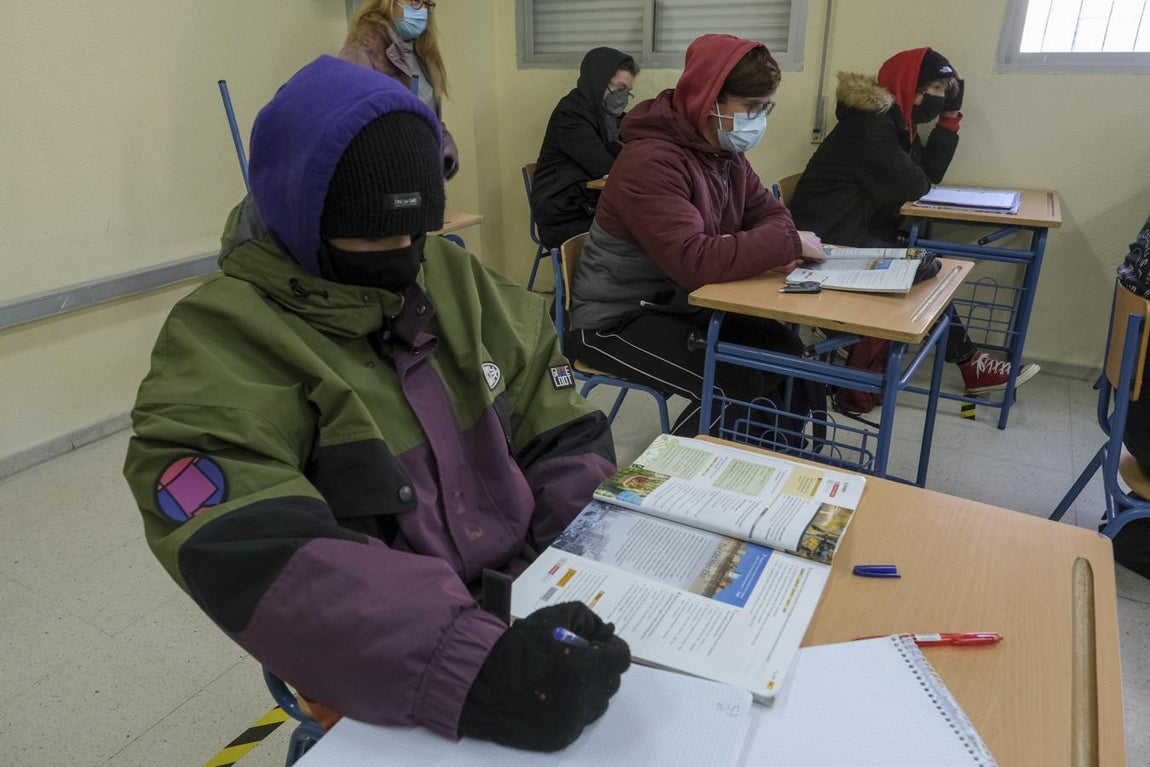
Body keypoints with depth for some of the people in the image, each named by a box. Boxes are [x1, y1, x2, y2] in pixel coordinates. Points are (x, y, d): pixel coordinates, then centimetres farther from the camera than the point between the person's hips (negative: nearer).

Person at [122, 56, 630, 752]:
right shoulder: (221, 344, -11)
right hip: (397, 684, -5)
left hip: (532, 604, 5)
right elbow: (264, 562, -25)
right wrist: (469, 667, -37)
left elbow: (565, 442, 3)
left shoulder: (456, 278, 4)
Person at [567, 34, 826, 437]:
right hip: (617, 320, -9)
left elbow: (769, 213, 7)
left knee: (785, 351, 1)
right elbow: (694, 260, -37)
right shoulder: (651, 161, -27)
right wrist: (786, 244, -27)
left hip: (681, 303, 9)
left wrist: (775, 249, -18)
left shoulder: (726, 151, 3)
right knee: (735, 387, -21)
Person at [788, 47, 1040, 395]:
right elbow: (914, 187, -18)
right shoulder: (870, 125, -18)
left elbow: (928, 176, 9)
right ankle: (968, 362, 8)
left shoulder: (895, 120, 13)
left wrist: (950, 117, 4)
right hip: (830, 239, -9)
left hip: (858, 231, 9)